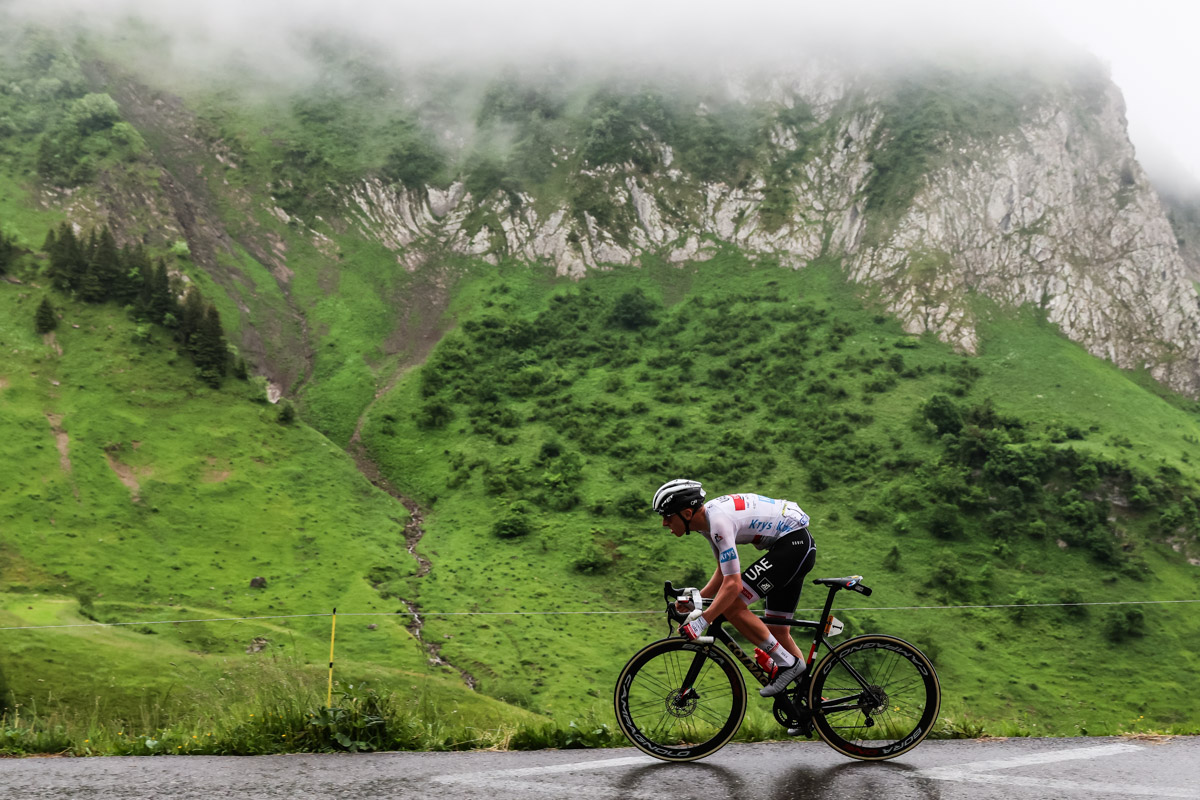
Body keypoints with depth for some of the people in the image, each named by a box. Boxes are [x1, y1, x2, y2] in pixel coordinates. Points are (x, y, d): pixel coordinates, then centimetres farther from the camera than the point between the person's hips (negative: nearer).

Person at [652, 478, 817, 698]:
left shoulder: (719, 521, -25)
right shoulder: (706, 518, 5)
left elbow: (733, 584, -28)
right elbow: (724, 571, 15)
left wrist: (701, 622, -26)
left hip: (793, 543, -10)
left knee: (732, 607, -14)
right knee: (777, 631, 13)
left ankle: (787, 663, -6)